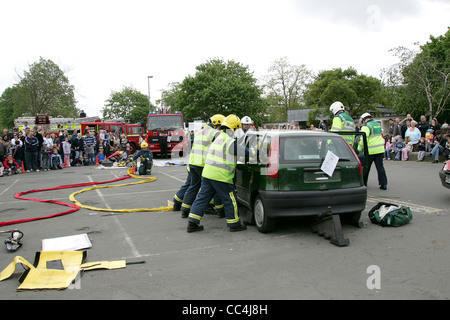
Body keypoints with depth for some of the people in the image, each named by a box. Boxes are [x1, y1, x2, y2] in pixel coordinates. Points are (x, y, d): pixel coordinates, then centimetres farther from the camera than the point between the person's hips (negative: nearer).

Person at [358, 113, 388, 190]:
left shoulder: (366, 126, -10)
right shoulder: (378, 124, 15)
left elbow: (364, 139, -16)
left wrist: (359, 149, -7)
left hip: (370, 151, -6)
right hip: (380, 149, 6)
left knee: (366, 167, 8)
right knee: (380, 166, 5)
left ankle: (363, 183, 19)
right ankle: (383, 184, 0)